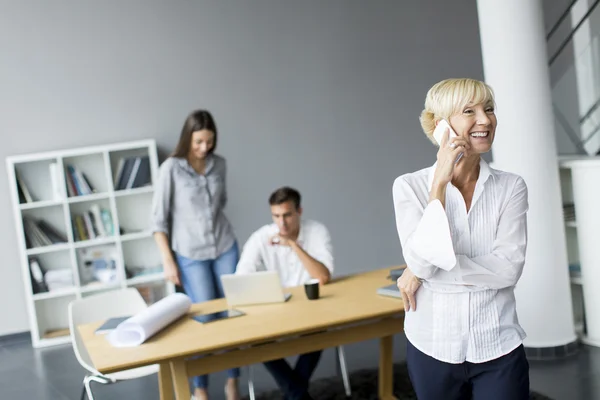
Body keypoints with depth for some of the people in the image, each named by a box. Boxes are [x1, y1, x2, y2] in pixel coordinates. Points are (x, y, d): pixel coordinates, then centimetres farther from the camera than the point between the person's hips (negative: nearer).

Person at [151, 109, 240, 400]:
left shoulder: (219, 164, 3)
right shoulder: (171, 168, -10)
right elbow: (158, 218, -8)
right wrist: (167, 260, -11)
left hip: (226, 248, 4)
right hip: (191, 255, -4)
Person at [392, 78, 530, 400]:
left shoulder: (511, 187, -3)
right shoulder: (410, 186, -7)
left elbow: (508, 268, -13)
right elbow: (421, 261, -18)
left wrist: (428, 270, -17)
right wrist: (440, 183, -21)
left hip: (499, 349, 0)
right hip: (433, 348, 0)